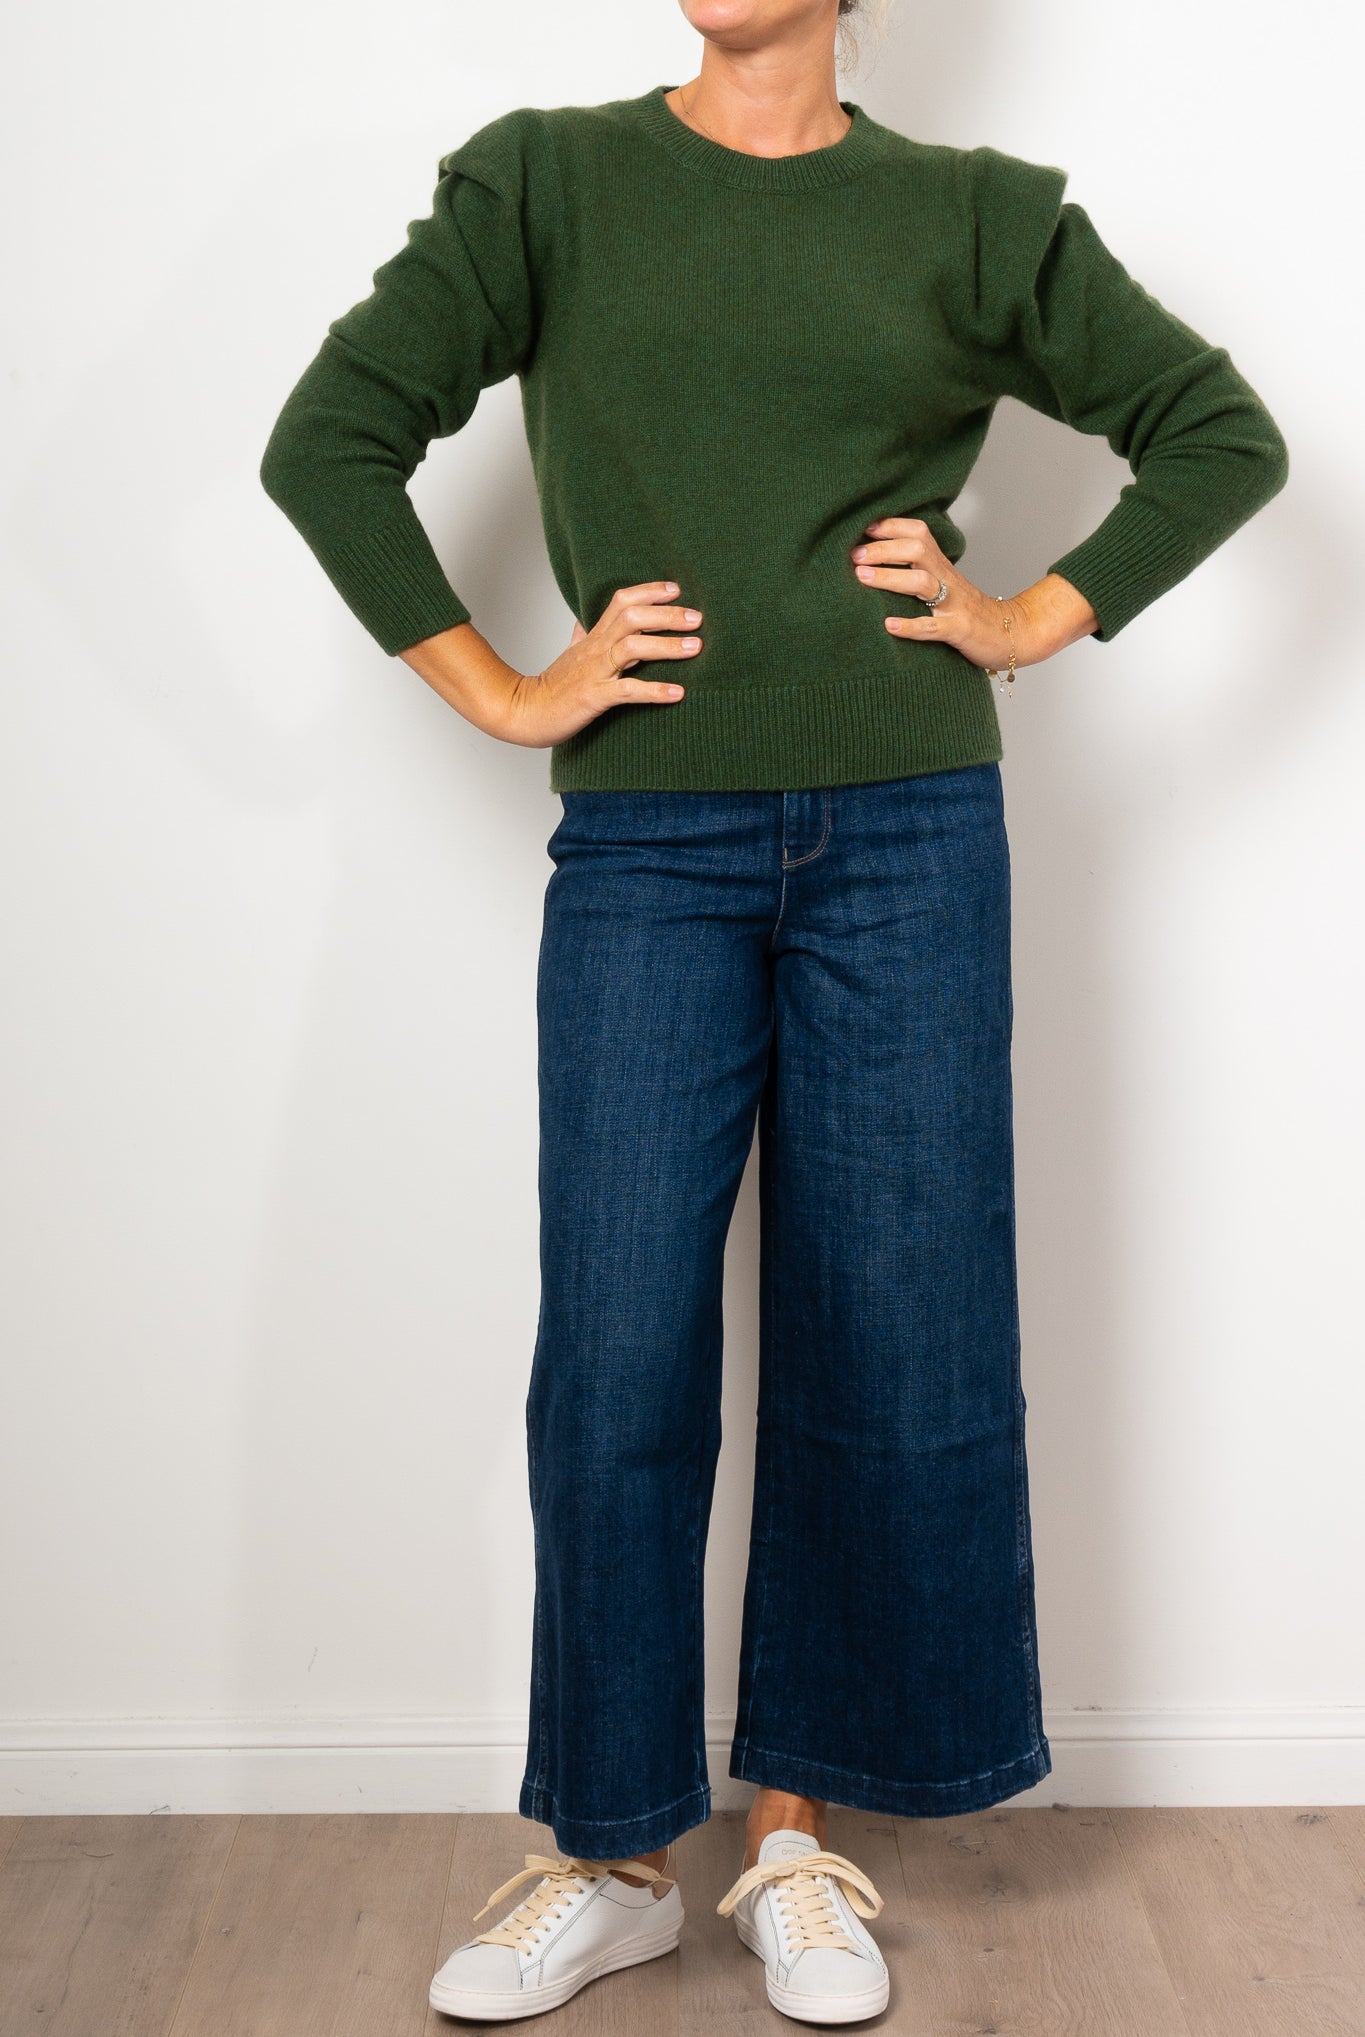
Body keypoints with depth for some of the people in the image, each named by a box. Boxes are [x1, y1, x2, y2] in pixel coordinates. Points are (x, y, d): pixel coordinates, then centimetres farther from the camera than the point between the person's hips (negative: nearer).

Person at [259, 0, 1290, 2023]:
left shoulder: (974, 215, 9)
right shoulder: (546, 181, 7)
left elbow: (1220, 429, 15)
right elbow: (331, 435, 4)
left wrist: (1034, 618, 3)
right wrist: (499, 692, -2)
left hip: (906, 835, 1)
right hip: (646, 847, 0)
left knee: (888, 1344, 4)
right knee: (616, 1359, 0)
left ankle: (798, 1828, 22)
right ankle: (613, 1853, 17)